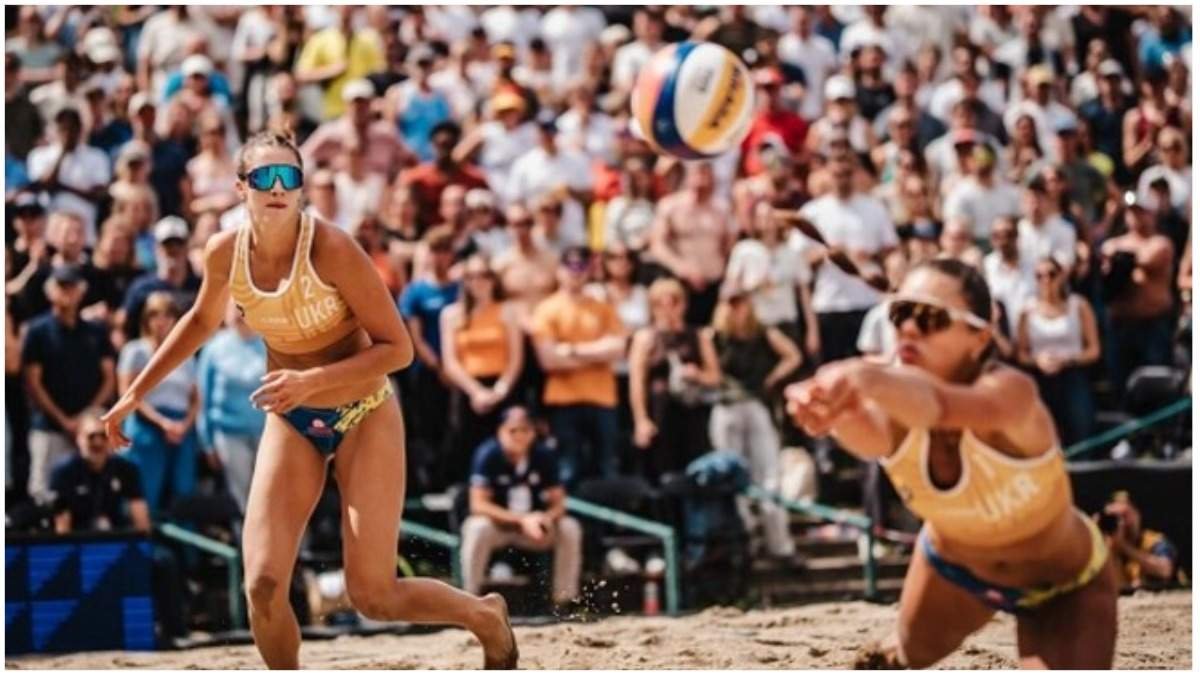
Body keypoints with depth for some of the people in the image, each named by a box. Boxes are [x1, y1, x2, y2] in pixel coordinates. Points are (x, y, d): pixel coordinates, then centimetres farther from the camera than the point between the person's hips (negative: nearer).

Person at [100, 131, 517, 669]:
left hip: (364, 417, -4)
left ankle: (486, 616, 26)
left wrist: (313, 380, -31)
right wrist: (136, 393, 14)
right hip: (290, 422, 4)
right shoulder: (225, 254, -9)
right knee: (263, 587, -12)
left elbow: (397, 349, -20)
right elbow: (202, 320, 14)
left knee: (372, 596, -4)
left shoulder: (331, 249, -24)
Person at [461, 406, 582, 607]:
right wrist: (522, 520, -30)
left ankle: (565, 601, -11)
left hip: (533, 524, 3)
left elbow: (558, 503, -4)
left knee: (570, 528, -20)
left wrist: (545, 518, -29)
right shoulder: (488, 455, -17)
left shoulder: (545, 456, -7)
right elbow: (479, 504, -22)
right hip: (496, 523, -3)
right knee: (478, 529, -36)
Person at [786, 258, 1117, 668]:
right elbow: (869, 437, -56)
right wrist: (840, 410, -82)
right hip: (953, 559, 5)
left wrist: (864, 377, -88)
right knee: (904, 657, 26)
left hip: (1063, 584, -5)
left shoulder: (1009, 391, -40)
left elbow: (938, 405, -66)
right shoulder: (891, 401, -29)